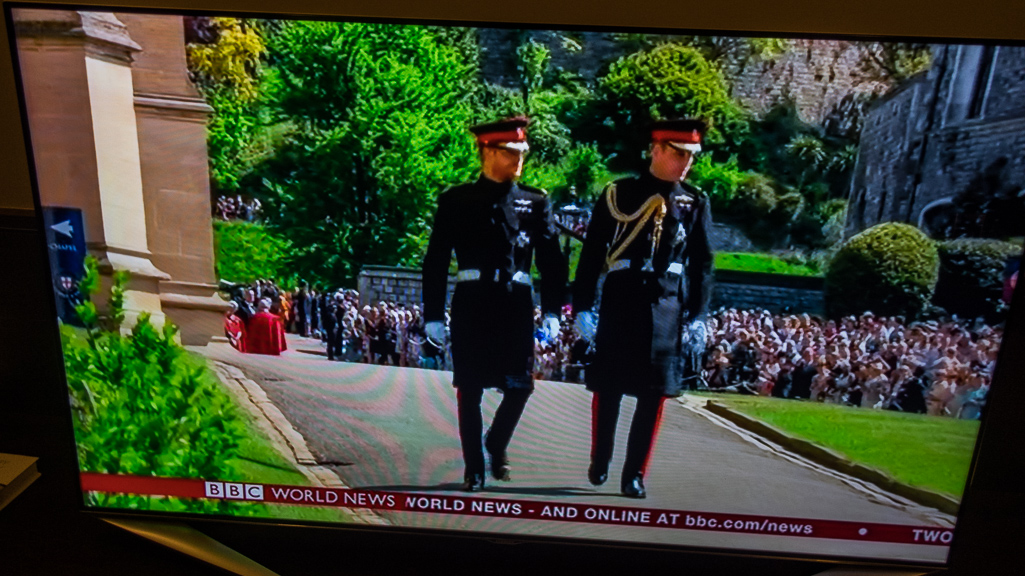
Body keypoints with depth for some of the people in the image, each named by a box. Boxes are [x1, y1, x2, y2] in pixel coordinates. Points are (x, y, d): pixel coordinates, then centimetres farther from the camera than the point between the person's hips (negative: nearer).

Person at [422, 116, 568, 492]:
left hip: (516, 306, 2)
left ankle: (496, 444, 30)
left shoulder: (535, 202, 8)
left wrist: (552, 311, -1)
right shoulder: (456, 201, 3)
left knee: (520, 387, 0)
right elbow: (435, 261, 2)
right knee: (469, 390, 4)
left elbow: (552, 261, 7)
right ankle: (474, 469, 19)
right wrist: (433, 315, -1)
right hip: (472, 305, -1)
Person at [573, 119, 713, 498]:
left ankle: (634, 475, 15)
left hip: (667, 308, 2)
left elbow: (702, 264, 9)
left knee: (654, 394, 2)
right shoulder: (618, 194, 1)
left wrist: (697, 316, 3)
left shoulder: (696, 203, 7)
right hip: (619, 303, -1)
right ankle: (599, 463, 30)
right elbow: (592, 253, -1)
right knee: (607, 388, 8)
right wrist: (583, 307, -4)